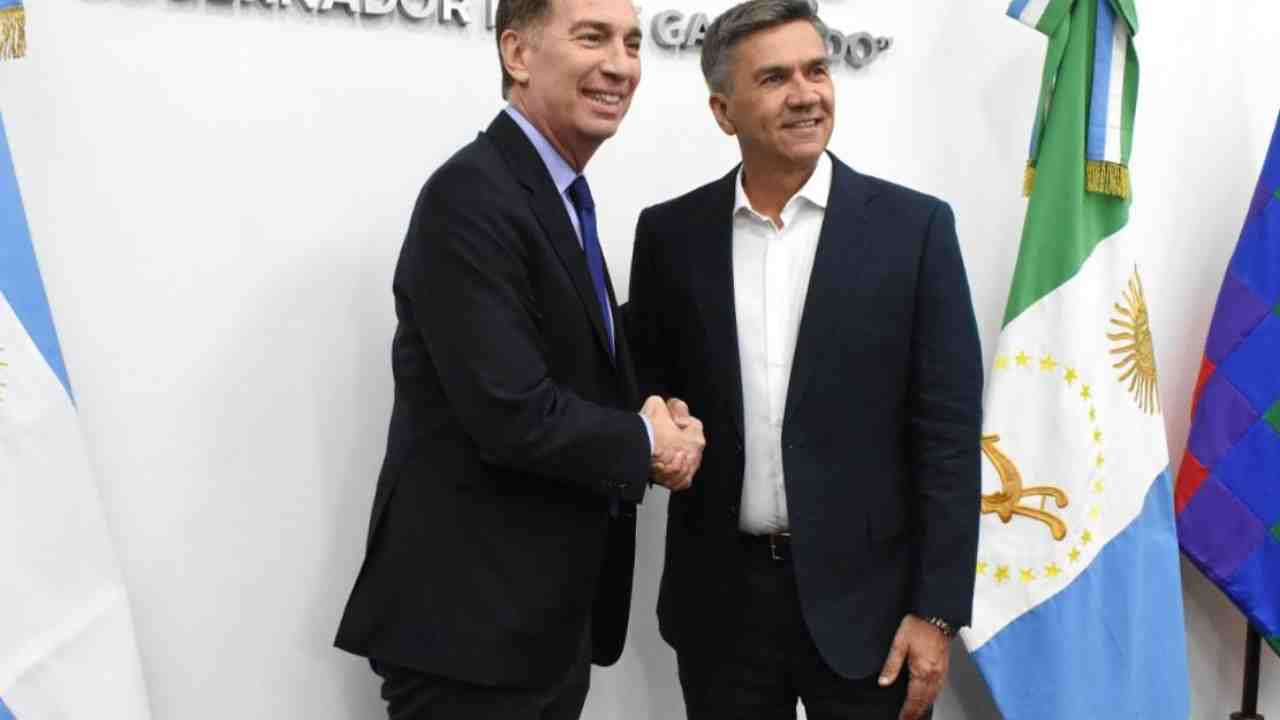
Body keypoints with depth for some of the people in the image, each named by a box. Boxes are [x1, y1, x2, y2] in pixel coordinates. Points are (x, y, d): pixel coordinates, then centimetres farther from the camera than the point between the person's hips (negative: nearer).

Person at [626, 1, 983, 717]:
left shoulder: (914, 226, -5)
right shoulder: (670, 233, 1)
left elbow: (949, 432, -6)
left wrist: (936, 611, -8)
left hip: (864, 597, -1)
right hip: (720, 600, 2)